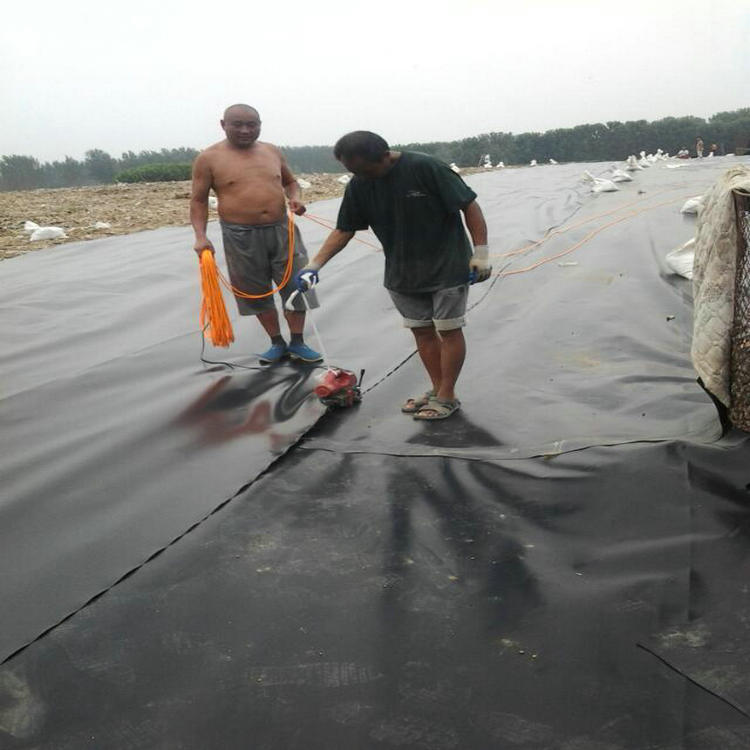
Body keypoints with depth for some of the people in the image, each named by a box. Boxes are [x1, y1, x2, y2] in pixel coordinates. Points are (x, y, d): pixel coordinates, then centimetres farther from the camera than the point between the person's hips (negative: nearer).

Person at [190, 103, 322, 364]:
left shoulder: (272, 151, 6)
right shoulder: (208, 158, -5)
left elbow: (290, 181, 21)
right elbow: (199, 200, -2)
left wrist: (295, 197, -2)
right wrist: (200, 236, -14)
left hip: (282, 230, 3)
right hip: (241, 237, -2)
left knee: (296, 285, 4)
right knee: (257, 292, 8)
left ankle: (297, 343, 17)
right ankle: (277, 343, 23)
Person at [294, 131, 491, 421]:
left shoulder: (425, 168, -21)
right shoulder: (359, 185, -4)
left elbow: (470, 206, -16)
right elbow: (343, 231, 4)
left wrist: (481, 252, -18)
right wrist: (314, 265, -7)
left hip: (446, 267, -5)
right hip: (402, 274, 6)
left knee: (449, 330, 2)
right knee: (422, 331, 11)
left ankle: (447, 397, 12)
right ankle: (437, 389, 23)